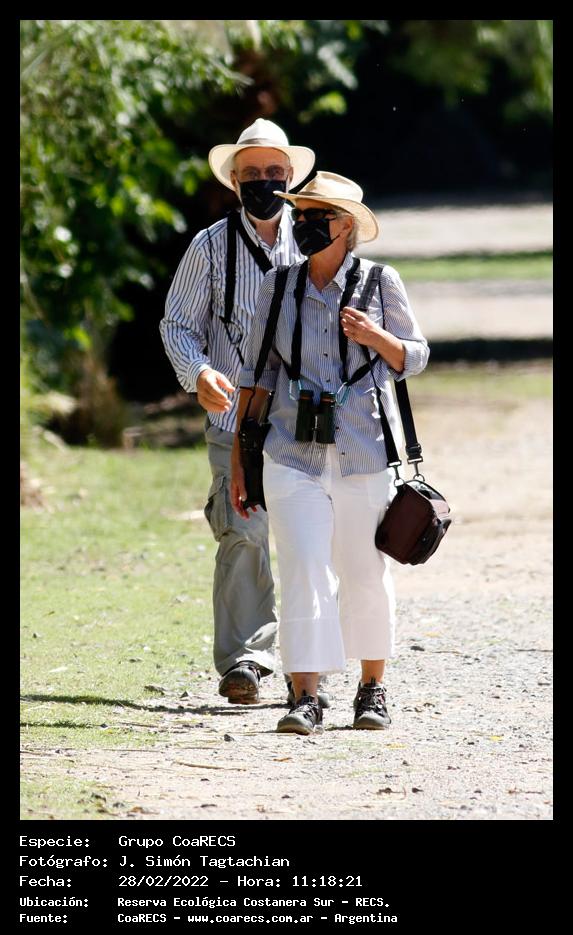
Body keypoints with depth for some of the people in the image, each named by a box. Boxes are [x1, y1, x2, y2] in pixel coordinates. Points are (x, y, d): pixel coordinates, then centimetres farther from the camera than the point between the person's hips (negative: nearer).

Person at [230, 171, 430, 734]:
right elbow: (258, 376, 10)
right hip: (294, 455, 1)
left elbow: (414, 358, 8)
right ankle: (305, 697, -13)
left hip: (365, 455, -1)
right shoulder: (279, 287, 5)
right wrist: (239, 460, 9)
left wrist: (374, 337, -14)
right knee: (303, 572, -11)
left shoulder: (380, 284, 1)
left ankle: (372, 688, 25)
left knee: (366, 576, 9)